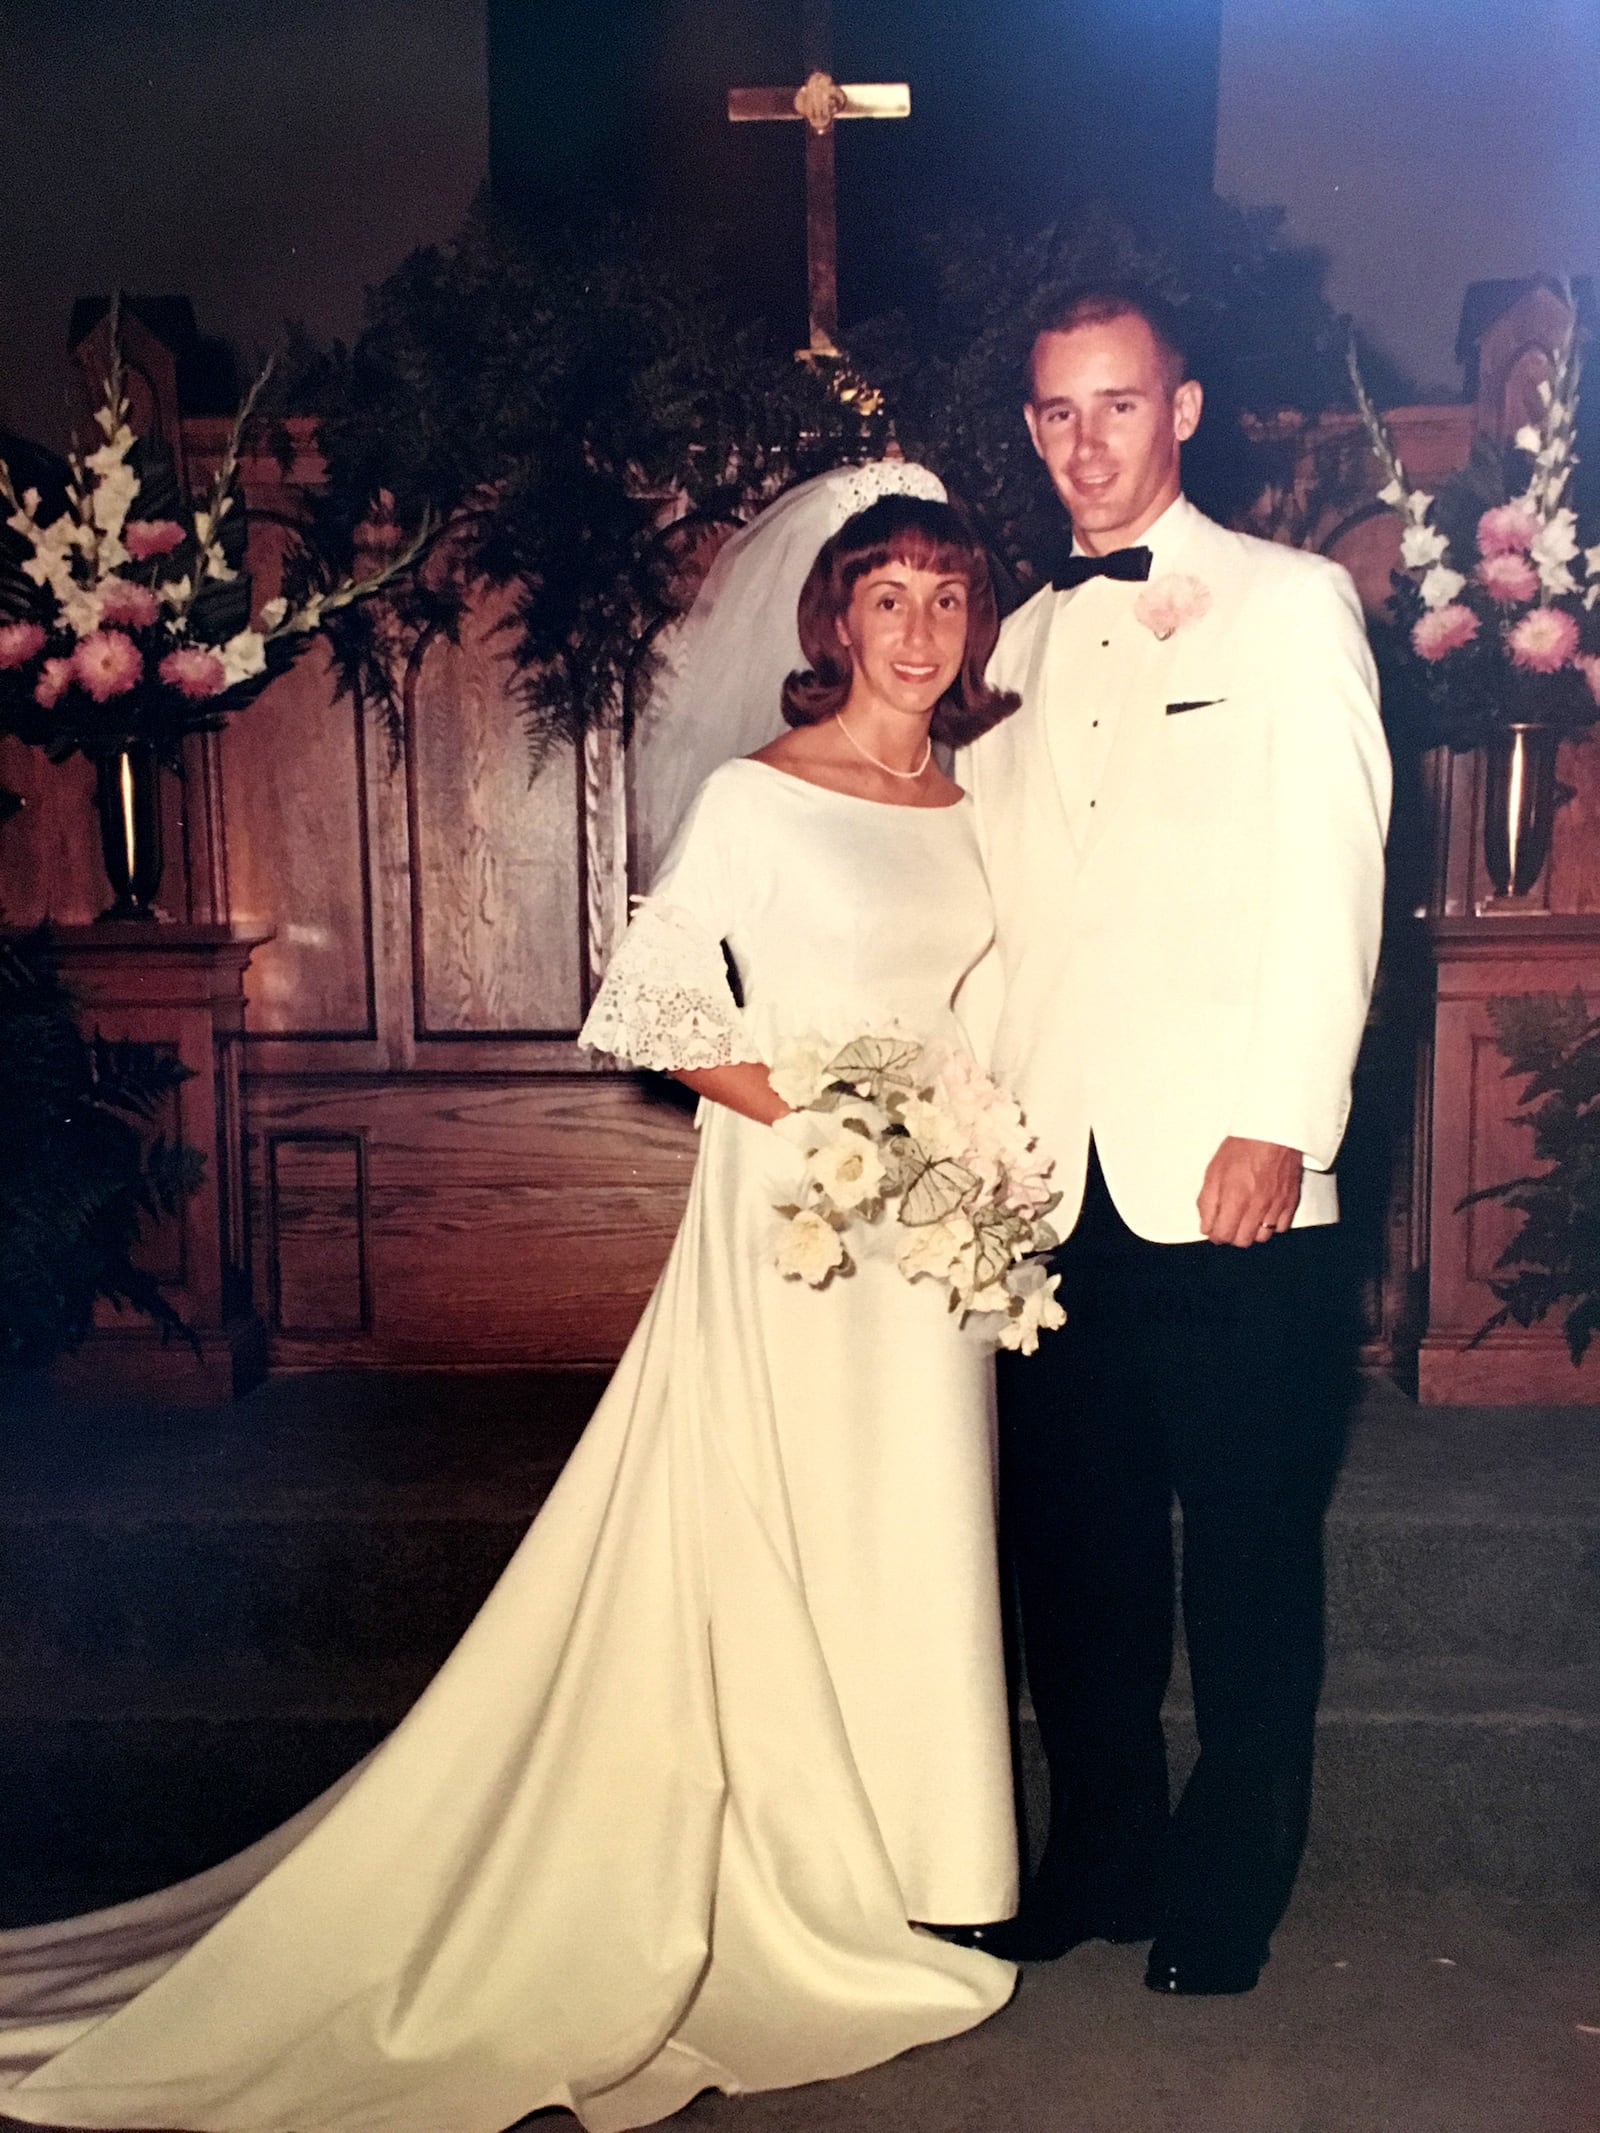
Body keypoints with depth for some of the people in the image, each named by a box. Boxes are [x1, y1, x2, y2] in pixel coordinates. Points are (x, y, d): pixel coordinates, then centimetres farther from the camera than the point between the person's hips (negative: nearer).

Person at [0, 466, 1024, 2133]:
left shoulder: (979, 803, 9)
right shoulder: (754, 800, -10)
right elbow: (653, 1007, -11)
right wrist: (836, 1119, -16)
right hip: (784, 1229, -6)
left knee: (910, 1543, 14)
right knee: (773, 1543, 3)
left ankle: (883, 1866, 32)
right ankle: (793, 1889, 22)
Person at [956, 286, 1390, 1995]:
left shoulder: (1289, 604, 2)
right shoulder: (1019, 642, 17)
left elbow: (1330, 879, -6)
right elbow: (997, 913, 16)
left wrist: (1279, 1127, -13)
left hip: (1228, 1174, -4)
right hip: (1053, 1180, 4)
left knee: (1249, 1540, 6)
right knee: (1073, 1535, 10)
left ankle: (1231, 1880, 24)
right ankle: (1097, 1853, 27)